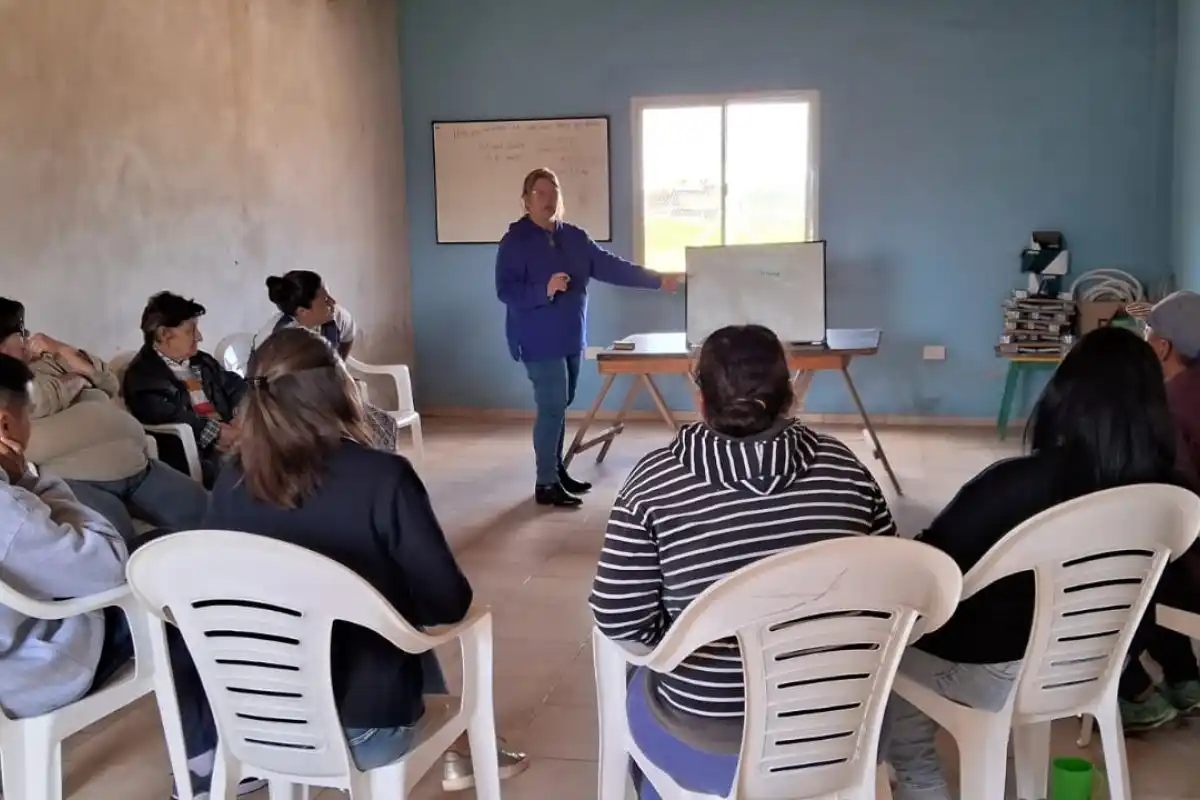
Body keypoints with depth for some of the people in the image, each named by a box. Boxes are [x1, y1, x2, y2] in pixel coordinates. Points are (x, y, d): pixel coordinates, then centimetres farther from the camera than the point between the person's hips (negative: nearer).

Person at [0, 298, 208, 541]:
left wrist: (61, 349, 13)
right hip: (74, 478, -8)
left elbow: (110, 385, 23)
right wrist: (77, 378, 4)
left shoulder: (44, 362, 25)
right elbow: (40, 400, -17)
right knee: (116, 537, -34)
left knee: (201, 508, 2)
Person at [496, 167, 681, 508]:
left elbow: (611, 266, 9)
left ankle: (557, 470, 25)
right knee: (552, 408, -9)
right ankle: (546, 483, -2)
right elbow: (506, 291, -17)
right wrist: (546, 290, -32)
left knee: (559, 406, 14)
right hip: (540, 341, -7)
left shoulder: (574, 237, 8)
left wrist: (656, 279, 5)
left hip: (570, 337, 7)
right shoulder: (515, 241, -11)